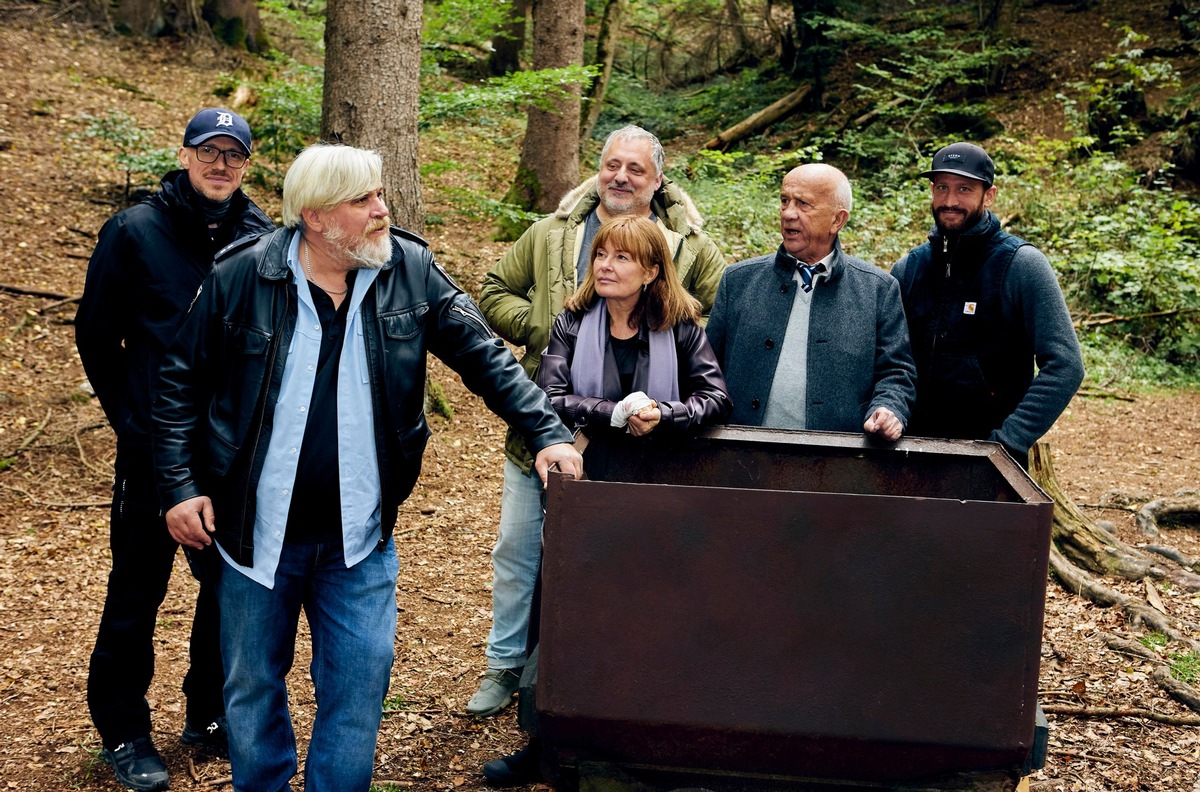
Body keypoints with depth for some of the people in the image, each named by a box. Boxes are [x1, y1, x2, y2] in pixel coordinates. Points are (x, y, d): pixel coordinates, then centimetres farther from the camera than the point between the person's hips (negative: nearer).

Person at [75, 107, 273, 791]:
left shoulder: (265, 239, 2)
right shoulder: (135, 232, -5)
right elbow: (96, 334, 1)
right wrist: (131, 415, 2)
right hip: (156, 451, -3)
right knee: (138, 589, 5)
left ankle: (212, 714, 29)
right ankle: (123, 729, 20)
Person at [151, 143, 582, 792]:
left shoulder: (411, 271, -4)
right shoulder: (241, 277, -8)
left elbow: (484, 357, 0)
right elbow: (181, 383, 0)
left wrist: (546, 432, -9)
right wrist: (179, 486, -4)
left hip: (359, 537, 1)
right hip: (259, 531, -1)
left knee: (361, 678, 3)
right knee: (253, 686, 12)